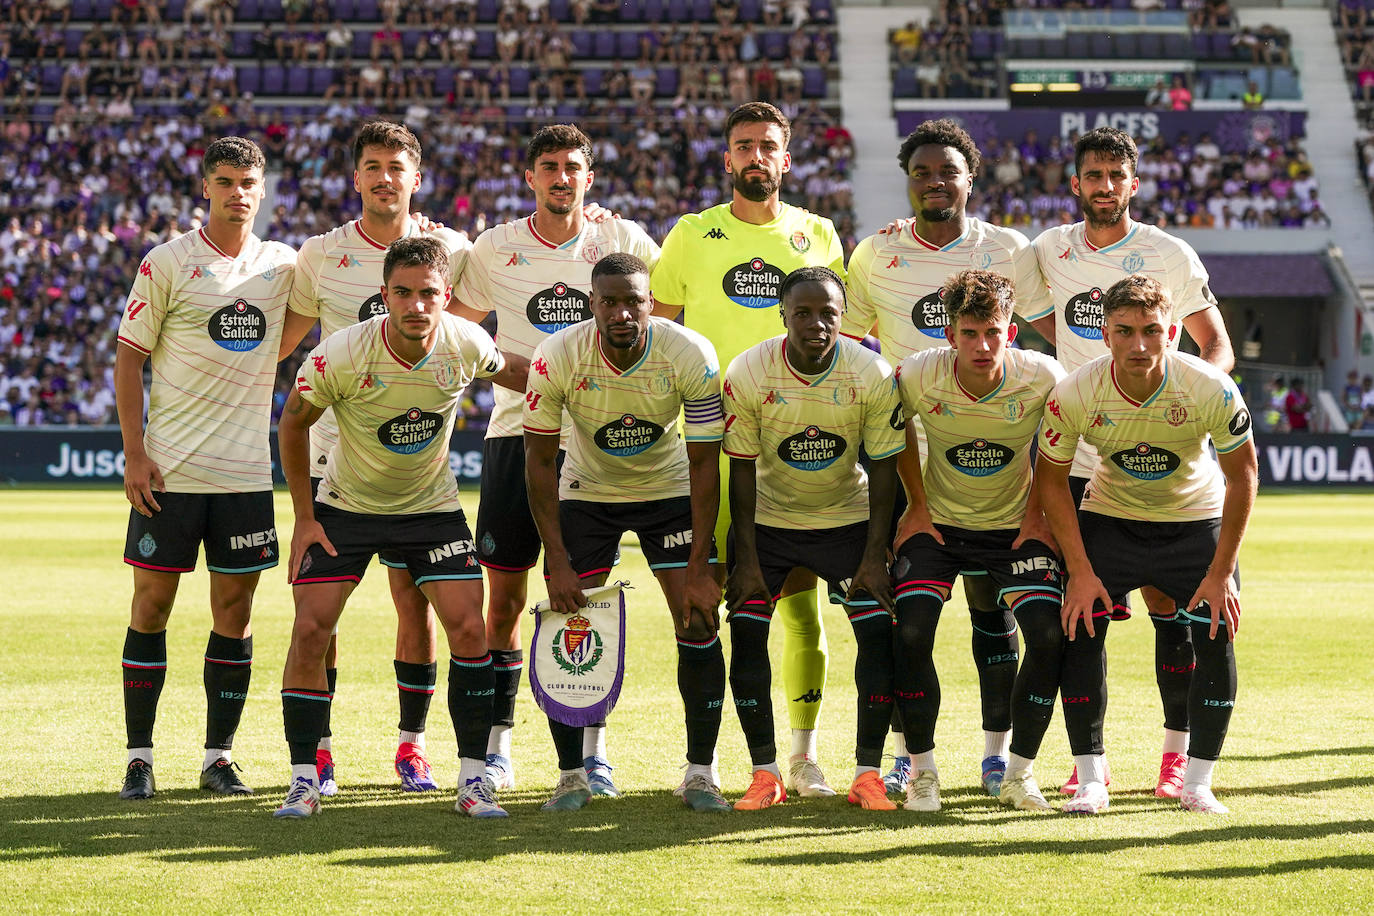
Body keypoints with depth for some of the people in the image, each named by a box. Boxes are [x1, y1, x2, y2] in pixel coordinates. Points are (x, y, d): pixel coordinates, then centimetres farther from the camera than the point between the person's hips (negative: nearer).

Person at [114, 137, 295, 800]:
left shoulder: (284, 265, 7)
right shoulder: (166, 263, -2)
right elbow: (129, 357, -1)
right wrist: (134, 452, -9)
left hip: (246, 471, 3)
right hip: (169, 469, -3)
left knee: (235, 609, 4)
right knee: (153, 602, 0)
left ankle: (219, 756, 13)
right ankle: (139, 757, 7)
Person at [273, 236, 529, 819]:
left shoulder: (466, 345, -19)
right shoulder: (340, 355, -27)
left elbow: (510, 371, 7)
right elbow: (293, 423, -9)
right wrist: (304, 518, -8)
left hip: (432, 508, 2)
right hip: (344, 508, -2)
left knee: (468, 629, -10)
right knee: (310, 630, -12)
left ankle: (472, 779, 0)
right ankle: (304, 778, -1)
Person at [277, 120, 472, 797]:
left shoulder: (450, 250, 2)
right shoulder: (320, 255, 2)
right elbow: (278, 343, 11)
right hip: (335, 446, 0)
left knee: (415, 597, 0)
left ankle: (411, 743, 12)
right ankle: (317, 745, 7)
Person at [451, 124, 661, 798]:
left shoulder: (622, 241, 2)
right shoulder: (496, 248, 4)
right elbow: (455, 325, 17)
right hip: (516, 432, 1)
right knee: (504, 593, 1)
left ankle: (593, 750, 6)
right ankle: (497, 747, 10)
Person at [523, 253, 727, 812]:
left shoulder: (690, 357, -26)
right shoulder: (556, 358, -25)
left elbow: (704, 463, -18)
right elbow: (540, 460, -15)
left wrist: (699, 569, -22)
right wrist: (558, 564, -20)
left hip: (669, 490, 0)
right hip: (586, 490, 0)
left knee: (699, 623, -10)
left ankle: (701, 772, 2)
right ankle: (571, 775, 3)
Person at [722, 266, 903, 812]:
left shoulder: (872, 375, -19)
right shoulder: (747, 374, -20)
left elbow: (883, 468, -10)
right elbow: (742, 469, -12)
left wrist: (874, 557, -13)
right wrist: (746, 558, -13)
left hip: (848, 518, 0)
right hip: (767, 520, 0)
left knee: (878, 632, -12)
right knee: (746, 633, -11)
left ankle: (868, 773, -3)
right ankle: (765, 773, 0)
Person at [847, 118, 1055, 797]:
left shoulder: (1007, 251, 3)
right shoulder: (875, 255, 5)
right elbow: (848, 347, 12)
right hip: (904, 452, 0)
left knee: (992, 600, 1)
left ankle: (997, 749, 9)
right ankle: (906, 749, 8)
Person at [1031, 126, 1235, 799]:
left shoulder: (1169, 256, -3)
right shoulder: (1049, 251, 6)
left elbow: (1218, 348, 0)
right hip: (1077, 461, 3)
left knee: (1168, 606, -3)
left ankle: (1178, 753, 7)